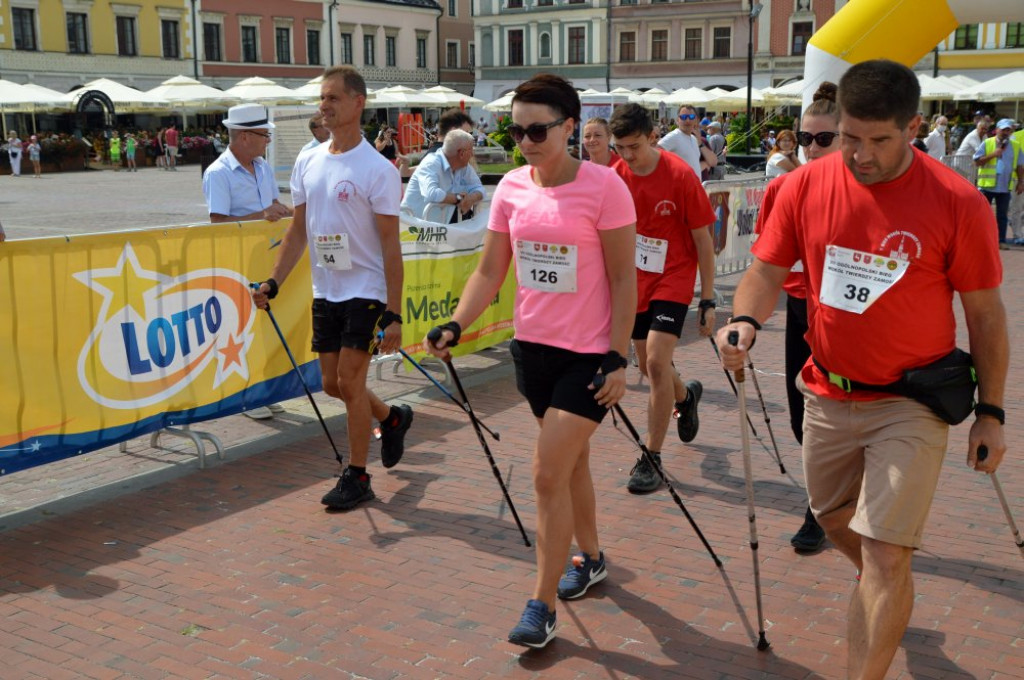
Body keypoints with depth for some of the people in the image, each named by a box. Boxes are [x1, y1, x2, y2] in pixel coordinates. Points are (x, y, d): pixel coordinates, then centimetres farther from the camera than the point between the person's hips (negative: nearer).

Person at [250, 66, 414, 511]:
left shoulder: (378, 169, -12)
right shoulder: (307, 163, 7)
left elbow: (390, 244, -13)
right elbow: (298, 231, 14)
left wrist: (393, 314, -16)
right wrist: (273, 283, 5)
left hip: (366, 291, -7)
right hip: (324, 291, 7)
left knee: (349, 381, -7)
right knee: (332, 384, 12)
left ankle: (357, 477, 8)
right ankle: (392, 418, 39)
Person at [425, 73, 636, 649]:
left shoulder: (604, 186, -14)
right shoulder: (511, 188, 1)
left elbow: (624, 279, -11)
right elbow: (490, 271, 4)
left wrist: (618, 358, -13)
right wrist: (454, 327, -10)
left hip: (589, 355, -5)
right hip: (533, 347, 6)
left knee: (549, 474, -7)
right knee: (571, 460, 21)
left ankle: (543, 607, 7)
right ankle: (591, 558, 42)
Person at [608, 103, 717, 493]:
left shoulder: (679, 176, -17)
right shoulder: (616, 176, -4)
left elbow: (703, 240, -11)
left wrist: (707, 301, -11)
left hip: (673, 279, -5)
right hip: (635, 281, 5)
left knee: (656, 361, -18)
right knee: (648, 367, 14)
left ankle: (652, 458, -7)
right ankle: (686, 395, 49)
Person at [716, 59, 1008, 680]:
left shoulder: (957, 202, -15)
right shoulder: (806, 186, -7)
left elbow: (985, 313, -6)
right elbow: (767, 271, -1)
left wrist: (990, 413, -3)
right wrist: (745, 320, -23)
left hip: (911, 405, -4)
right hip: (828, 395, 5)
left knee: (884, 554, -8)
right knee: (836, 522, 23)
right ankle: (893, 597, 54)